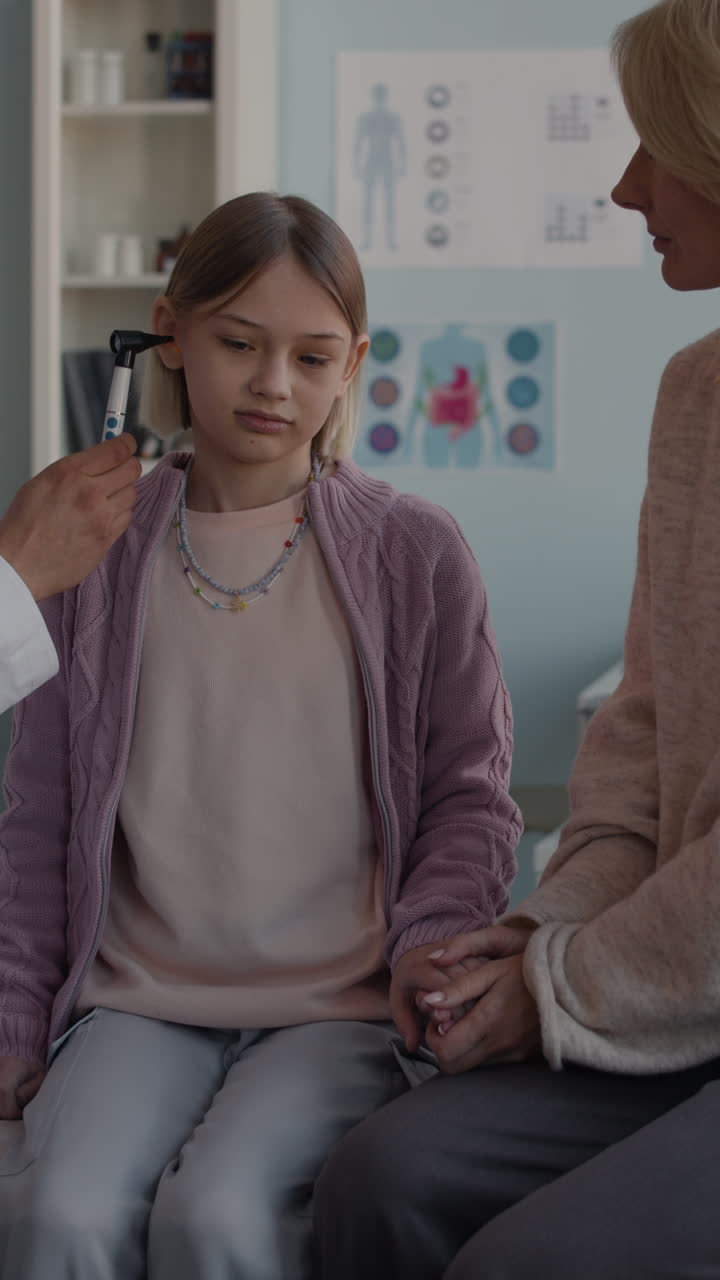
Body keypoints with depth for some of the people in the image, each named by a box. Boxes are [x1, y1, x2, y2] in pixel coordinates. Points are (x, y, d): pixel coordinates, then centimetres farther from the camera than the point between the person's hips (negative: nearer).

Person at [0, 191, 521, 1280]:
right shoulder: (96, 554, 8)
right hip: (137, 1002, 2)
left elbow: (470, 793, 8)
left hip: (344, 1007, -1)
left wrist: (427, 945, -8)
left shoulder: (417, 555, 4)